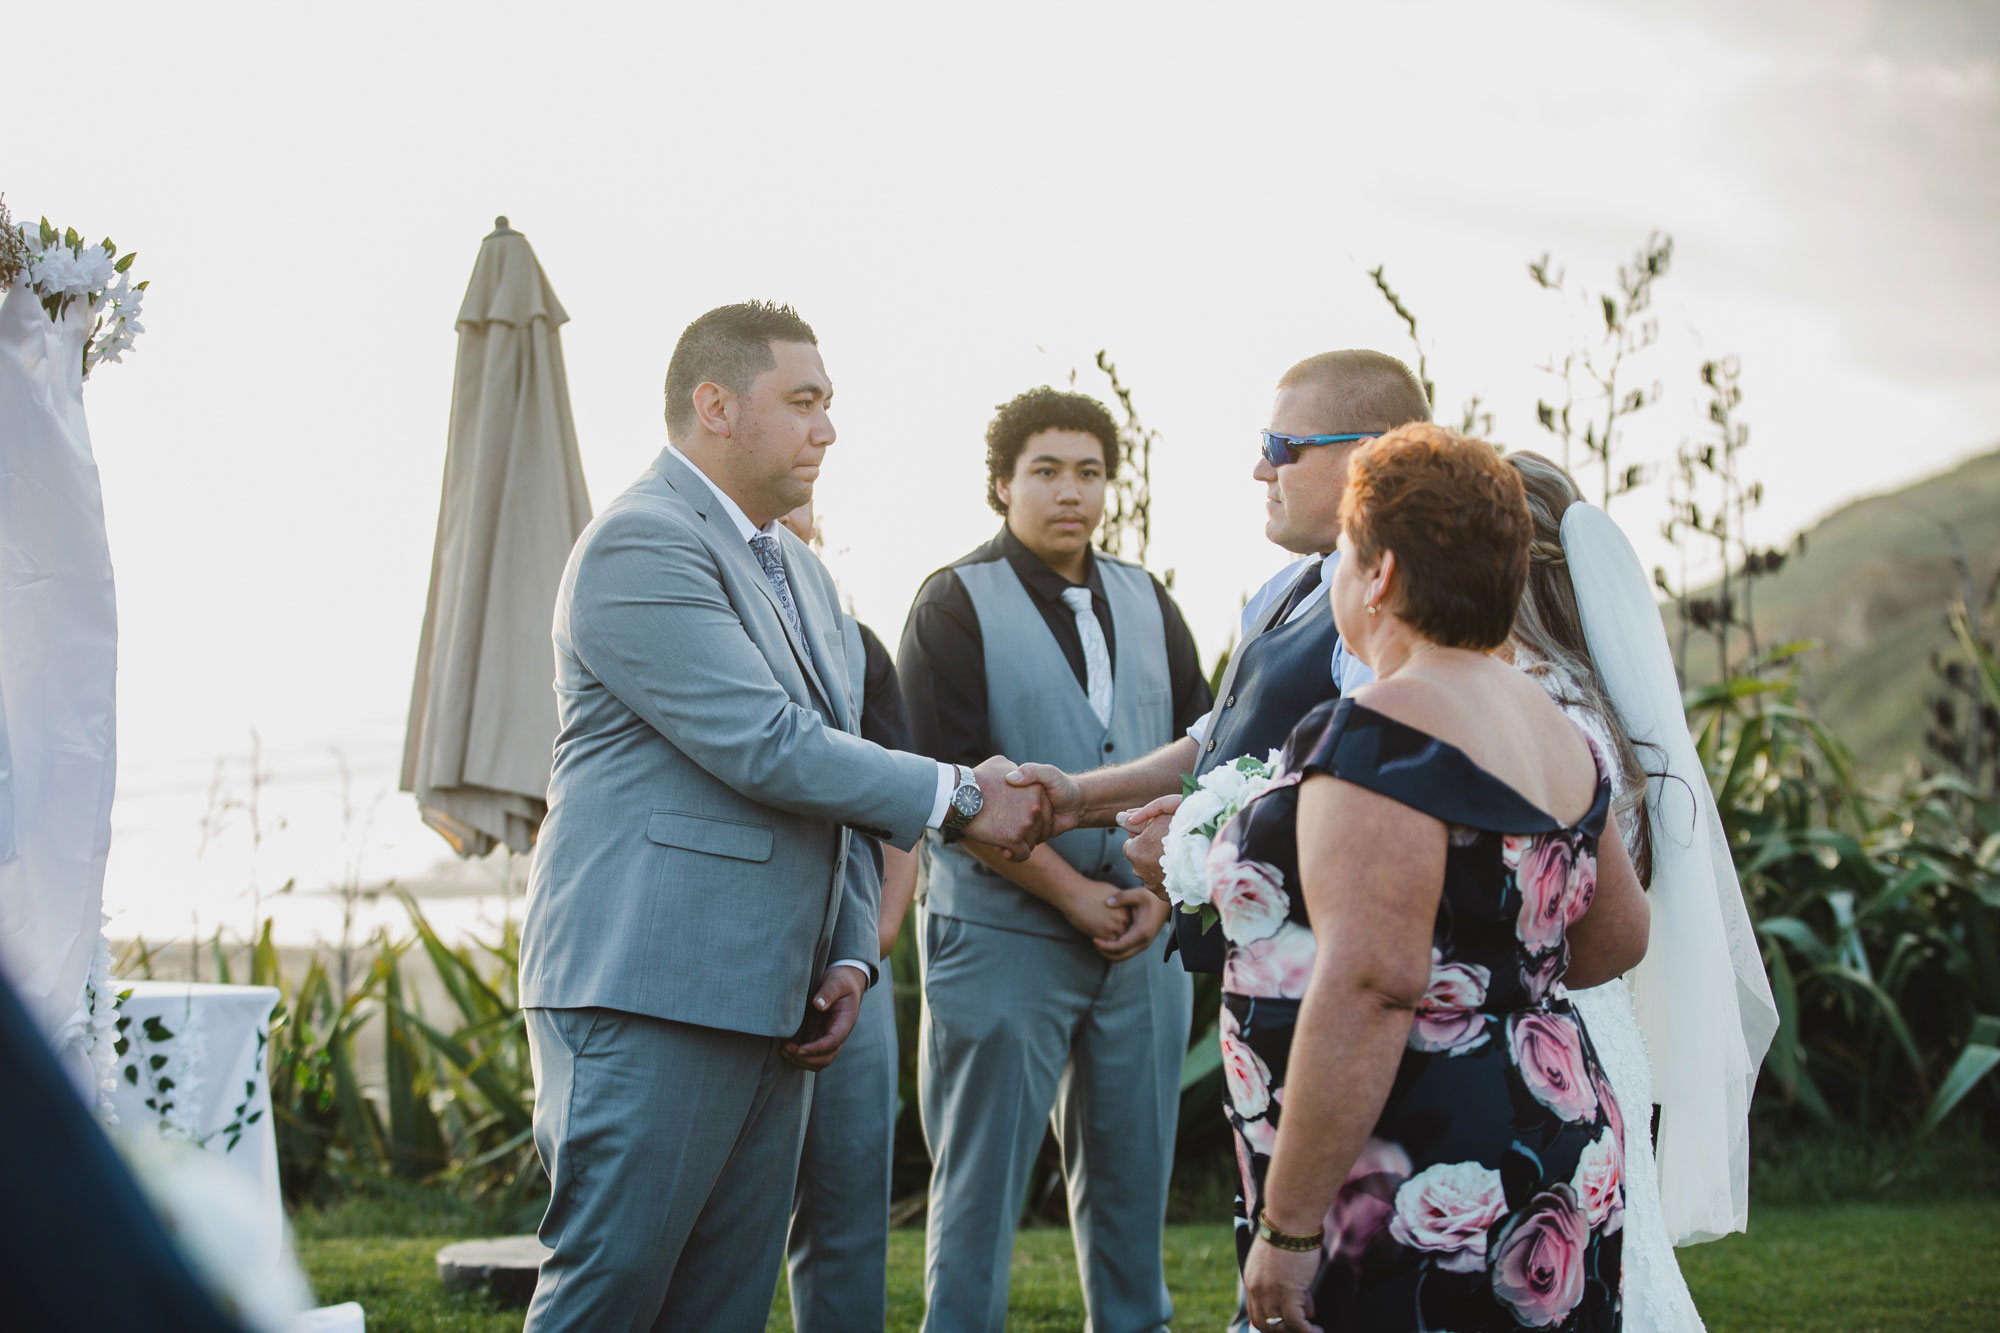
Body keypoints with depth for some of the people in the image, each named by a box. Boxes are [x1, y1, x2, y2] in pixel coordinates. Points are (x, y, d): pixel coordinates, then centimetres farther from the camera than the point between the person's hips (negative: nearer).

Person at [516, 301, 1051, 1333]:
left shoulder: (799, 571, 20)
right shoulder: (643, 543, -11)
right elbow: (763, 746, -18)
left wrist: (848, 954, 10)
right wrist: (960, 797, -10)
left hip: (767, 1005, 9)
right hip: (649, 994, -9)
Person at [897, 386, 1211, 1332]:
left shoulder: (1146, 604, 12)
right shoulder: (956, 605, -2)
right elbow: (950, 780, -10)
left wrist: (1162, 890, -3)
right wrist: (1073, 893, -12)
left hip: (1143, 936, 4)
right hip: (1003, 934, -4)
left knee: (1130, 1175, 9)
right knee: (980, 1183, 1)